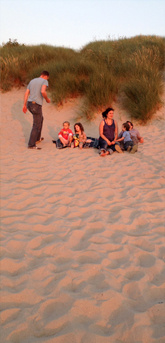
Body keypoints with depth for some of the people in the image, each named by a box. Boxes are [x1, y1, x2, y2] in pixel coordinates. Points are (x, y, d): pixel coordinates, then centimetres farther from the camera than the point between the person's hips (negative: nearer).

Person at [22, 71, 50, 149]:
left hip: (29, 104, 8)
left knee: (40, 119, 29)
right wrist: (47, 99, -4)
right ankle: (31, 144, -3)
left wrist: (24, 105, 14)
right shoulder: (44, 81, -4)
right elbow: (43, 91, -23)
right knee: (36, 125, -2)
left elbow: (26, 93, 12)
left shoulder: (32, 81, 17)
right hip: (37, 105, -8)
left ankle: (37, 138, 35)